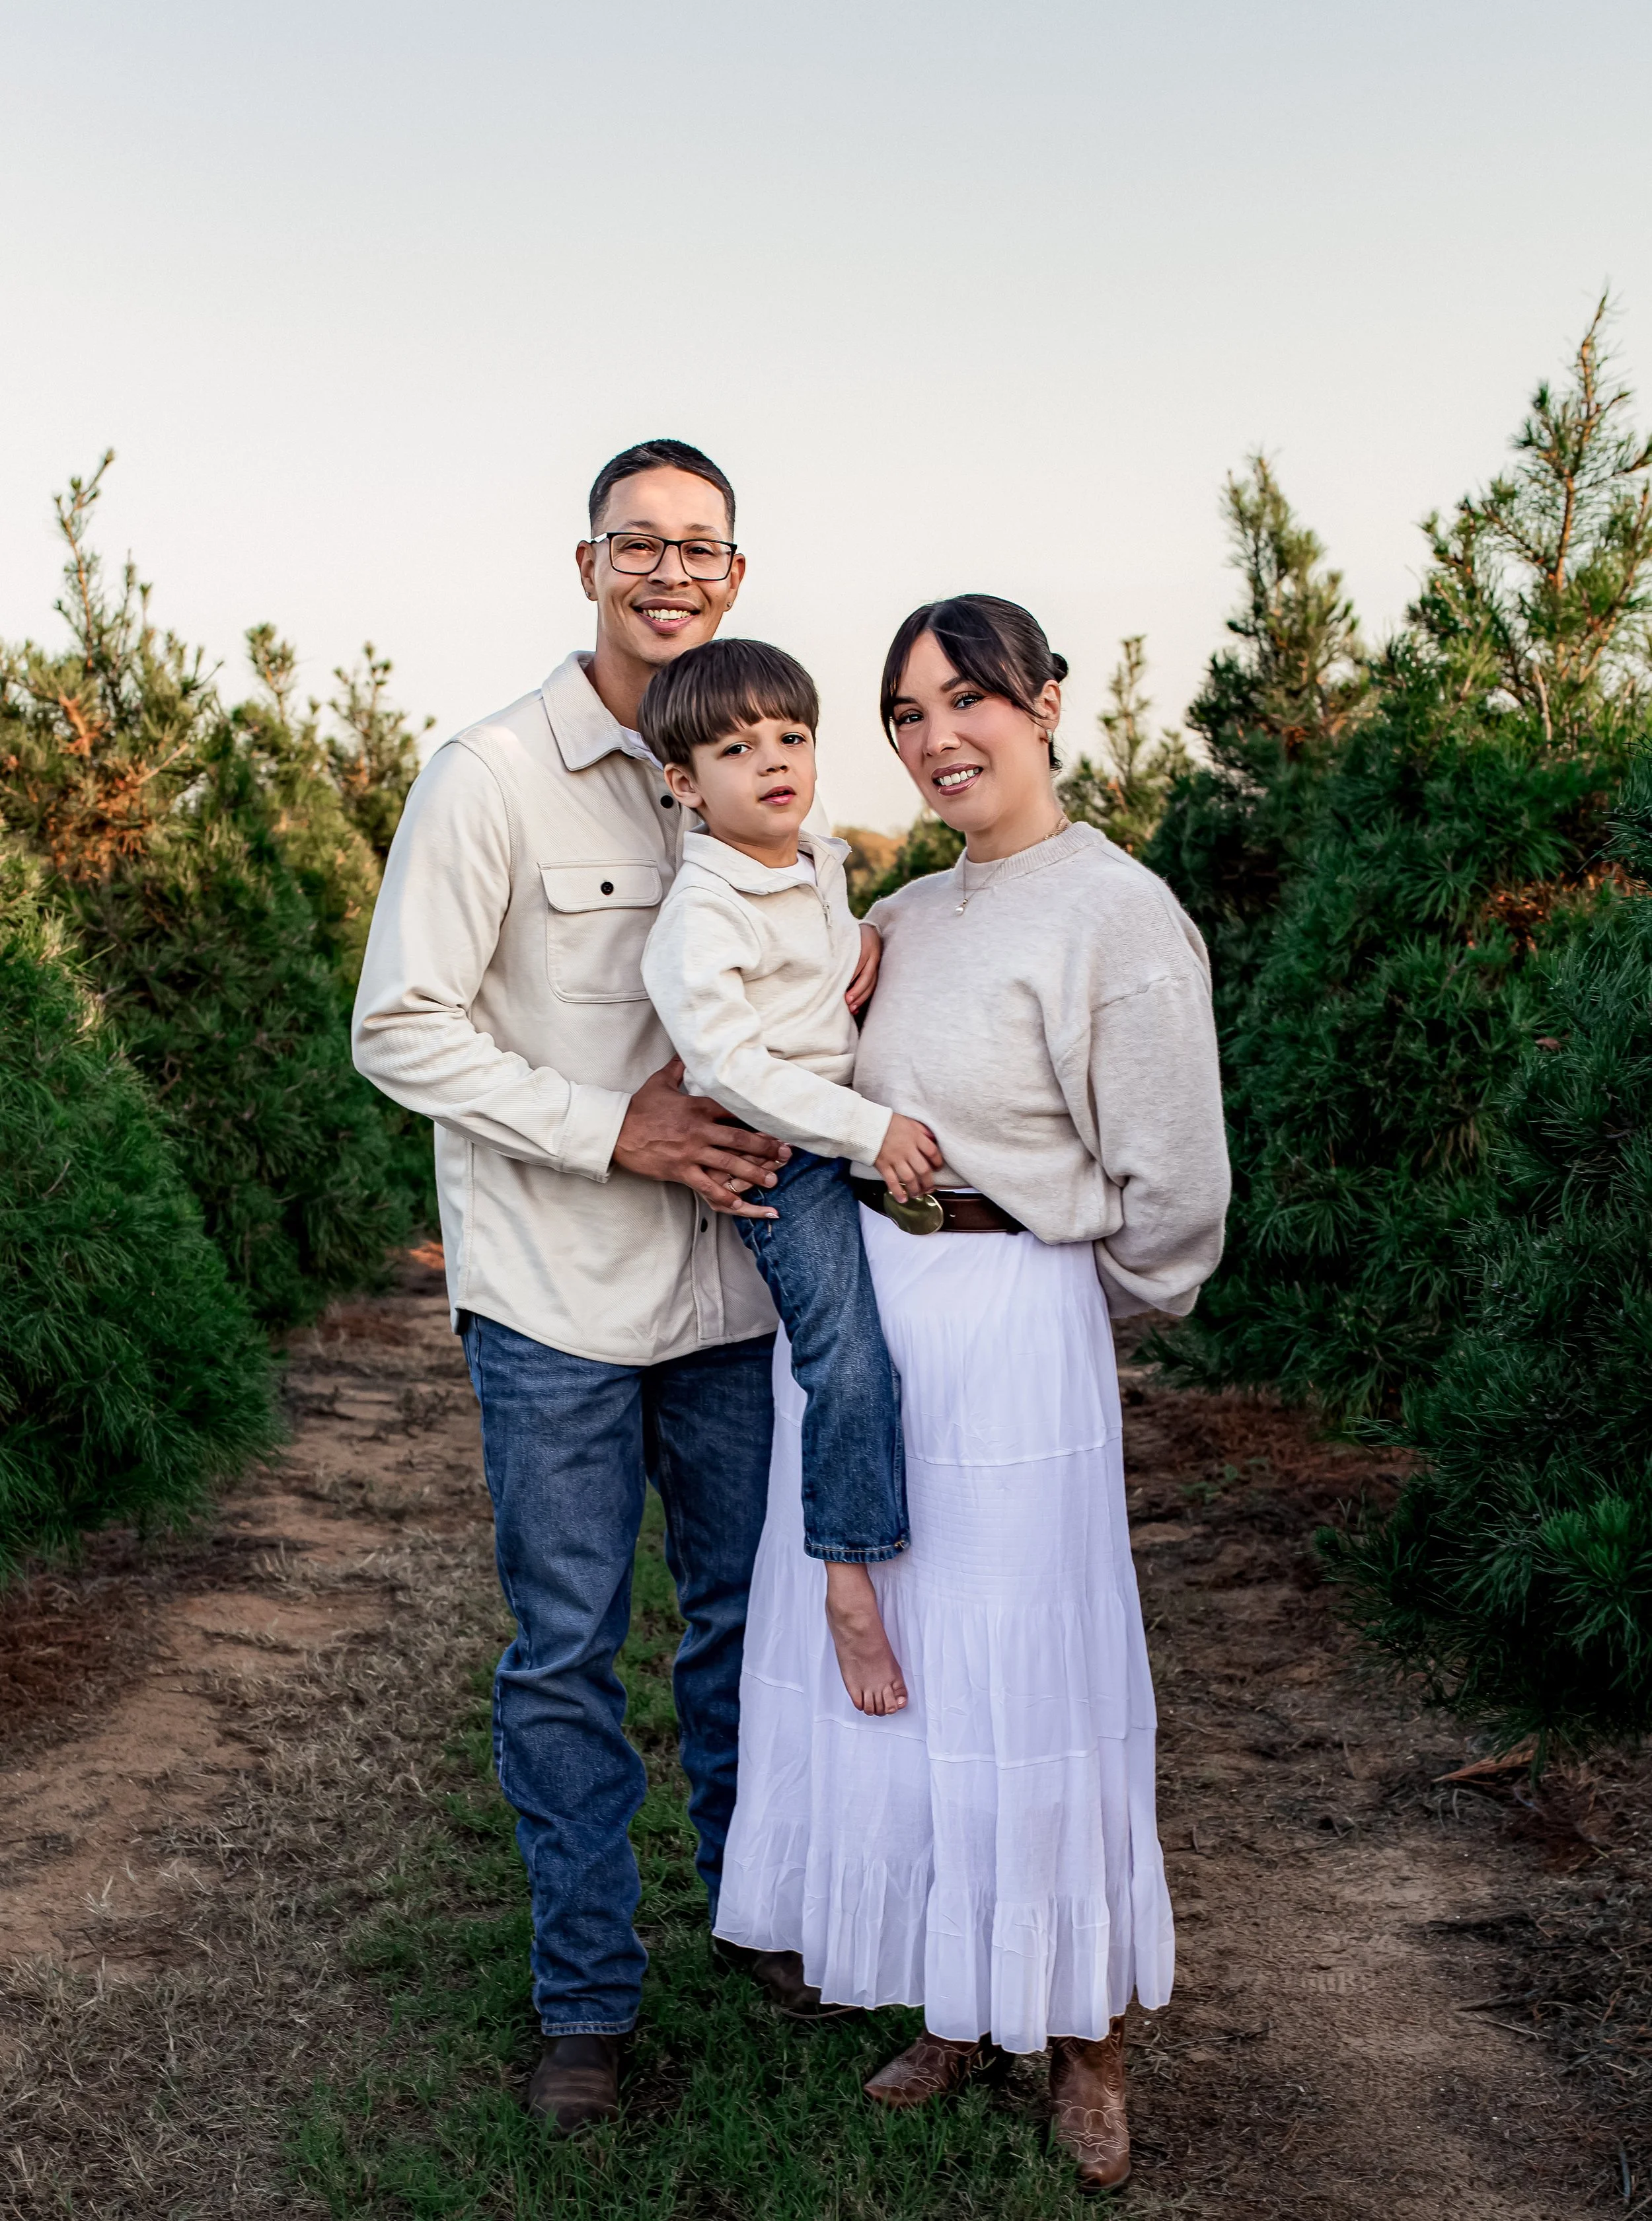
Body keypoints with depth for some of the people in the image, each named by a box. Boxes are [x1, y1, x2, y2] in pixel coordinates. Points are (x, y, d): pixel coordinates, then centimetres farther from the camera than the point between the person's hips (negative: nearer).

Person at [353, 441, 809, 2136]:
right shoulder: (493, 775, -9)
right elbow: (401, 1030, -11)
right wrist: (616, 1130, -18)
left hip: (733, 1282, 5)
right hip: (558, 1296, -4)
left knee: (747, 1616, 16)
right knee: (567, 1652, 6)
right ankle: (586, 1998, 23)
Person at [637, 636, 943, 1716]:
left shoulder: (823, 860, 7)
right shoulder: (704, 910, -20)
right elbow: (728, 1062, -26)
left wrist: (869, 940, 7)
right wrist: (869, 1130, -27)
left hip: (861, 1131, 9)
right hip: (785, 1159, -9)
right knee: (849, 1361, -14)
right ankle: (852, 1581, -2)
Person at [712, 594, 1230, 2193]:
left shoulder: (1118, 916, -12)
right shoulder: (906, 918, 11)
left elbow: (1174, 1195, -11)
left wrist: (1064, 1297, 3)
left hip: (1008, 1338, -7)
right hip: (848, 1314, 8)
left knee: (1024, 1686, 3)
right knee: (881, 1670, 14)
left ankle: (1083, 2042, 26)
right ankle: (951, 2008, 34)